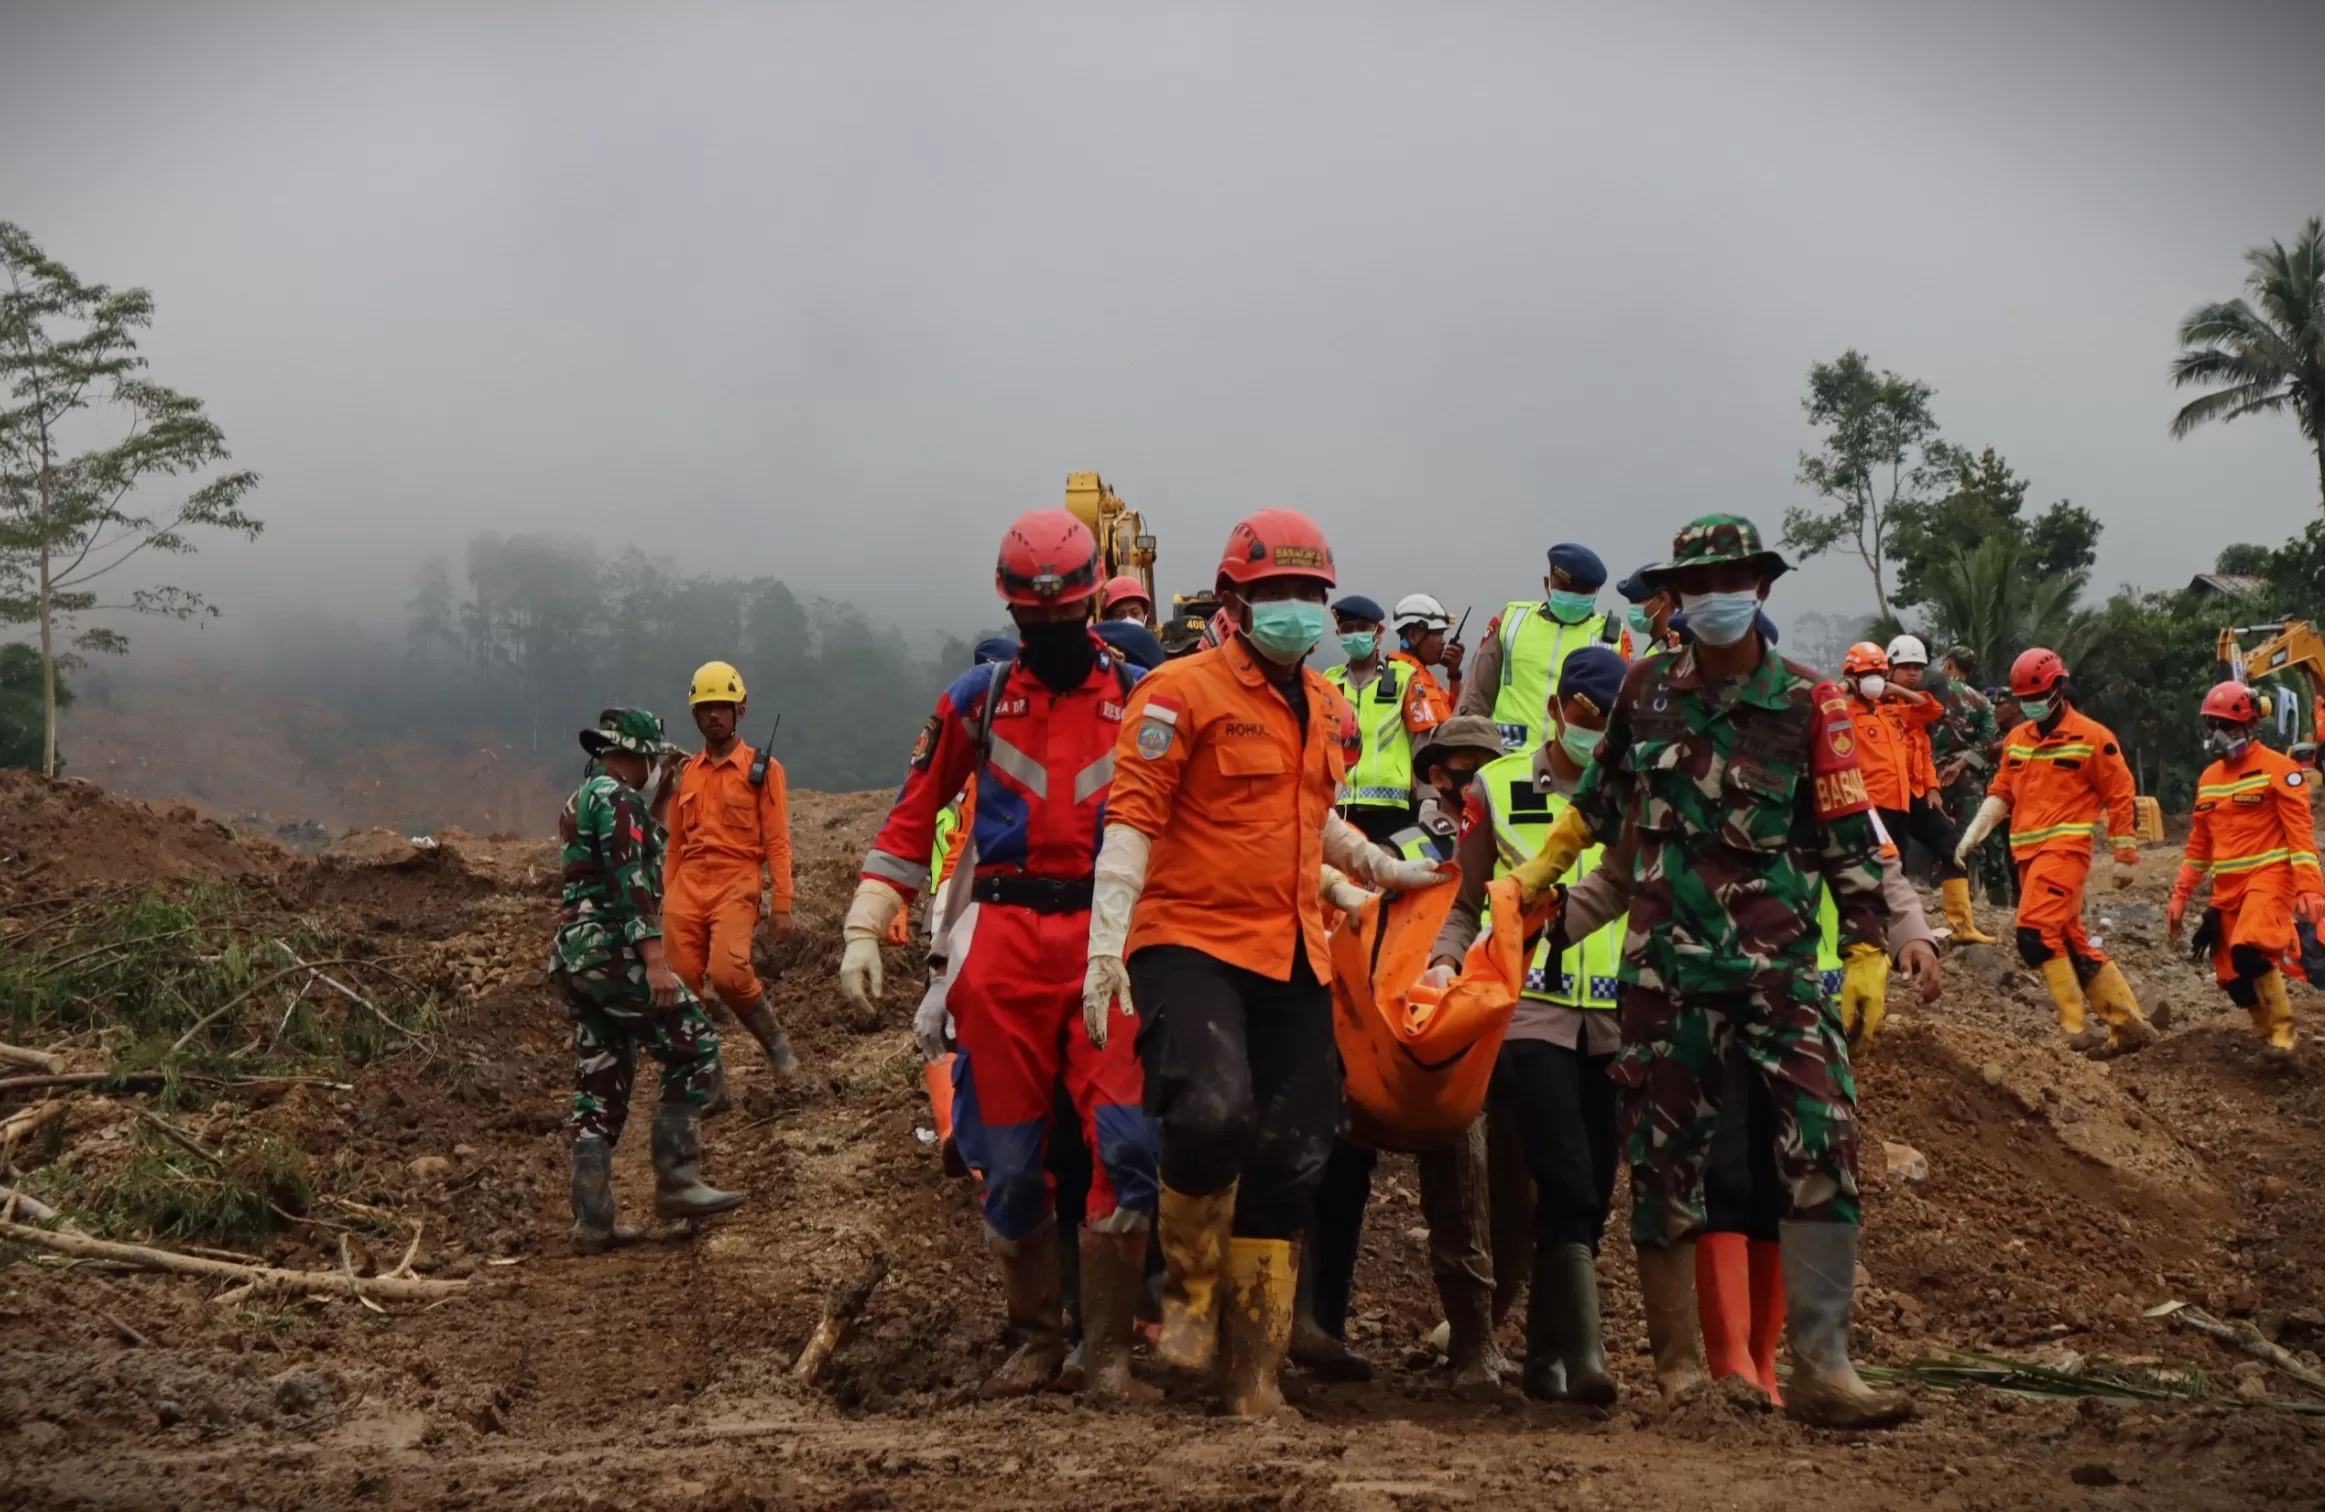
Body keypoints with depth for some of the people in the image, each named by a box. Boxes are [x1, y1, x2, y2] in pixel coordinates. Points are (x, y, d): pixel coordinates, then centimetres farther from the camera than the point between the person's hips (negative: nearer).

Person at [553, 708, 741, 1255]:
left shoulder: (578, 802, 22)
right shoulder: (617, 799, -9)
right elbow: (630, 882, -20)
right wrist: (655, 959, -25)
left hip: (571, 955, 10)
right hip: (612, 950, -10)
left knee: (599, 1087, 9)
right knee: (693, 1048, -4)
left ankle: (593, 1222, 6)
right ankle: (676, 1183, -8)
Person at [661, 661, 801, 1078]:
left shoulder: (762, 769, 5)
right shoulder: (685, 773, 17)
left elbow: (777, 842, 1)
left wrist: (782, 906, -6)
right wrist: (667, 903, 16)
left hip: (736, 886, -4)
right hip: (687, 888, 4)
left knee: (728, 972, -24)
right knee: (683, 984, -5)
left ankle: (774, 1040, 0)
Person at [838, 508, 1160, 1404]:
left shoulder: (1141, 698, 8)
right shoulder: (978, 699, 10)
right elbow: (912, 818, 13)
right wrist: (865, 930, 5)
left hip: (1107, 940, -1)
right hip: (1002, 939, 1)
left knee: (1126, 1140, -15)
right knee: (1009, 1157, 3)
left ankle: (1108, 1350, -7)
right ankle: (1036, 1337, 20)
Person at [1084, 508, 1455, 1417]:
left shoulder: (1331, 713, 16)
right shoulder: (1181, 694, -6)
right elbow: (1131, 818, -11)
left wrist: (1381, 870, 31)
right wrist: (1105, 944, -18)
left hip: (1295, 957, 7)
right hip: (1190, 942, -7)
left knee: (1291, 1157, 5)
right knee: (1214, 1111, -28)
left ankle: (1255, 1368, 16)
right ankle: (1189, 1292, -1)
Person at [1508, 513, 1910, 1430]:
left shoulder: (1806, 703, 0)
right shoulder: (1648, 689, 7)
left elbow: (1848, 838, 1)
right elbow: (1601, 796, 22)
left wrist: (1867, 950, -3)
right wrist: (1532, 879, 25)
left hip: (1780, 959, -1)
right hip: (1667, 958, 2)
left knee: (1824, 1141, -13)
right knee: (1664, 1152, 3)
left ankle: (1822, 1370, -12)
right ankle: (1676, 1361, 15)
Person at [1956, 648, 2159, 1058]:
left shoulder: (2091, 737, -3)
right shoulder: (2016, 739, 16)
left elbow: (2119, 796, -1)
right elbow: (2001, 792, 18)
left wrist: (2126, 855, -2)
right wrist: (1974, 834, 3)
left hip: (2064, 849, -8)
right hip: (2028, 853, 8)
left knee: (2036, 933, -22)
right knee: (2071, 943, 9)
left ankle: (2076, 1025, -18)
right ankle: (2129, 1024, 15)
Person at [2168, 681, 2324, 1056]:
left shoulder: (2277, 769, -6)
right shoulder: (2208, 779, 15)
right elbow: (2198, 845, 21)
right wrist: (2180, 896, 17)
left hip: (2269, 876, -7)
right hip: (2227, 888, 7)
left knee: (2249, 952, -29)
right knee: (2233, 978, 2)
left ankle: (2282, 1028, -11)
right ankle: (2272, 1036, 21)